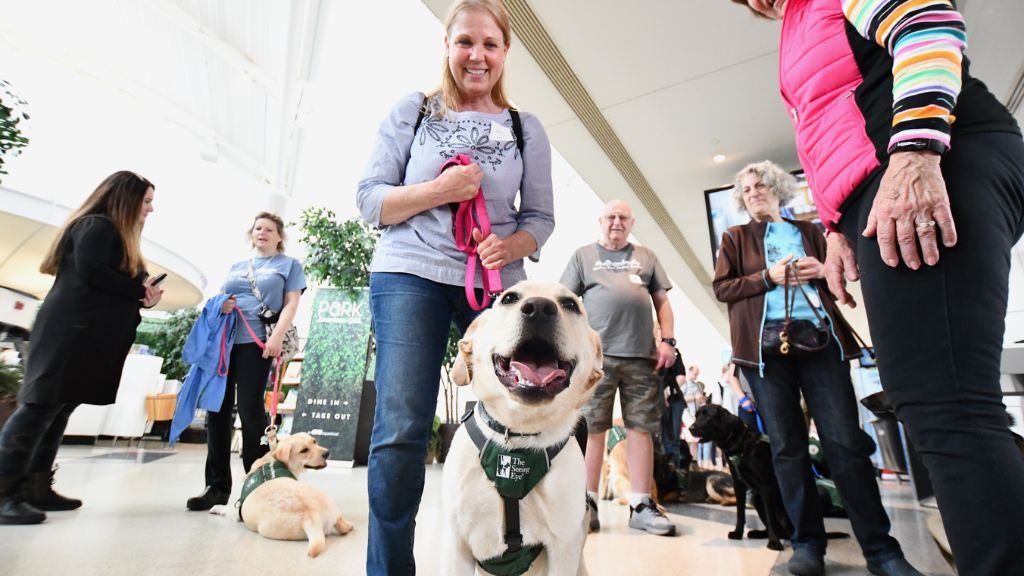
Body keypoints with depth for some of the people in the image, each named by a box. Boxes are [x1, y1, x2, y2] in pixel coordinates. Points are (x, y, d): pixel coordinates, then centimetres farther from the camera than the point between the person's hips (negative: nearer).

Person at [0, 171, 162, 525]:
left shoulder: (117, 234, 22)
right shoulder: (97, 226, -7)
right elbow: (91, 273, -20)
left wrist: (142, 296, 0)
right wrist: (140, 289, -10)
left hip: (88, 338, 10)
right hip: (70, 332, -10)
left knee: (58, 409, 9)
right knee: (41, 405, -8)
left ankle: (36, 488, 13)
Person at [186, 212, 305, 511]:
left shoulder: (289, 264, 10)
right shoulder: (236, 266, 25)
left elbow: (291, 304, 0)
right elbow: (221, 298, 26)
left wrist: (277, 336, -15)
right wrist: (220, 305, 1)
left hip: (256, 340, -5)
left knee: (250, 409, -7)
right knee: (217, 408, 2)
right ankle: (217, 486, 12)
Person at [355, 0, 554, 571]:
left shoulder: (526, 129, 13)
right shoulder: (412, 111, 10)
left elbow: (540, 217, 11)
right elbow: (370, 198, 4)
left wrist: (511, 247, -11)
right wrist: (438, 190, -13)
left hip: (497, 285, 2)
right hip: (411, 274, -1)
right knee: (400, 432, -7)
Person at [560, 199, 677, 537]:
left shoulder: (646, 257, 20)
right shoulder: (584, 255, 13)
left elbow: (662, 301, 17)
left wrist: (667, 340, 4)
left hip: (641, 356, 2)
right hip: (596, 355, -2)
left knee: (641, 428, 3)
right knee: (593, 428, 1)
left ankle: (641, 505, 13)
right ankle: (589, 503, 11)